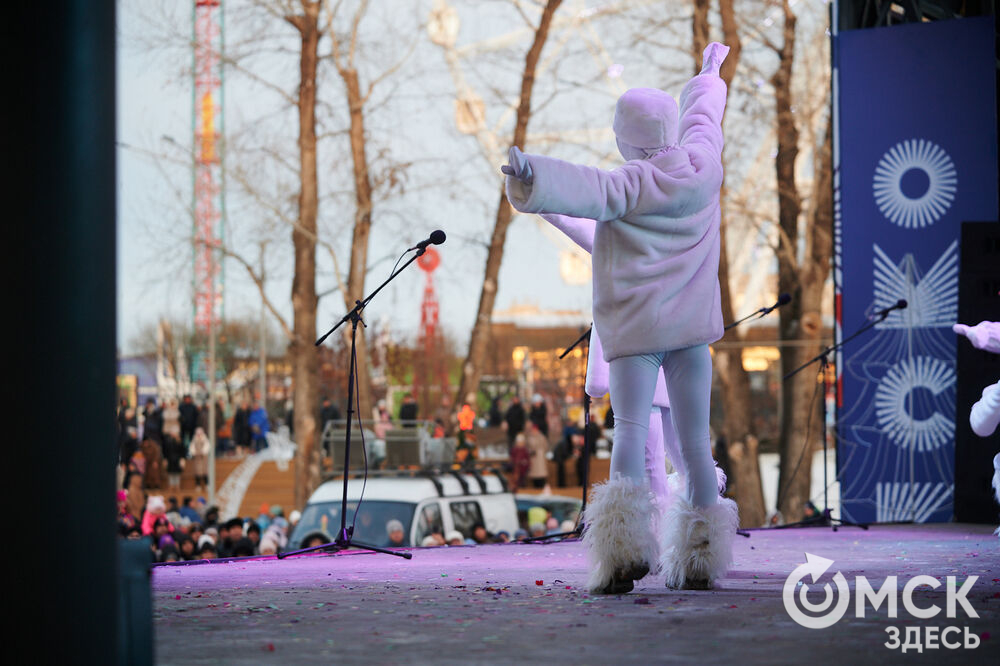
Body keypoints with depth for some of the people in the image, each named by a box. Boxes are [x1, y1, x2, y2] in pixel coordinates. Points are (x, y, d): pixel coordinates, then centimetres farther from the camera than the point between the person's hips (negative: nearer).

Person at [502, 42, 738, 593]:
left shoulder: (632, 184, -11)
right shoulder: (703, 165, 5)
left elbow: (586, 190, -33)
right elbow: (703, 116, 25)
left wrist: (533, 177, -48)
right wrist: (709, 73, 45)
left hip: (636, 326, -5)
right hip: (693, 325, 5)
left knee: (630, 430, -11)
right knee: (694, 439, 8)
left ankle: (626, 547, -27)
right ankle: (698, 561, 13)